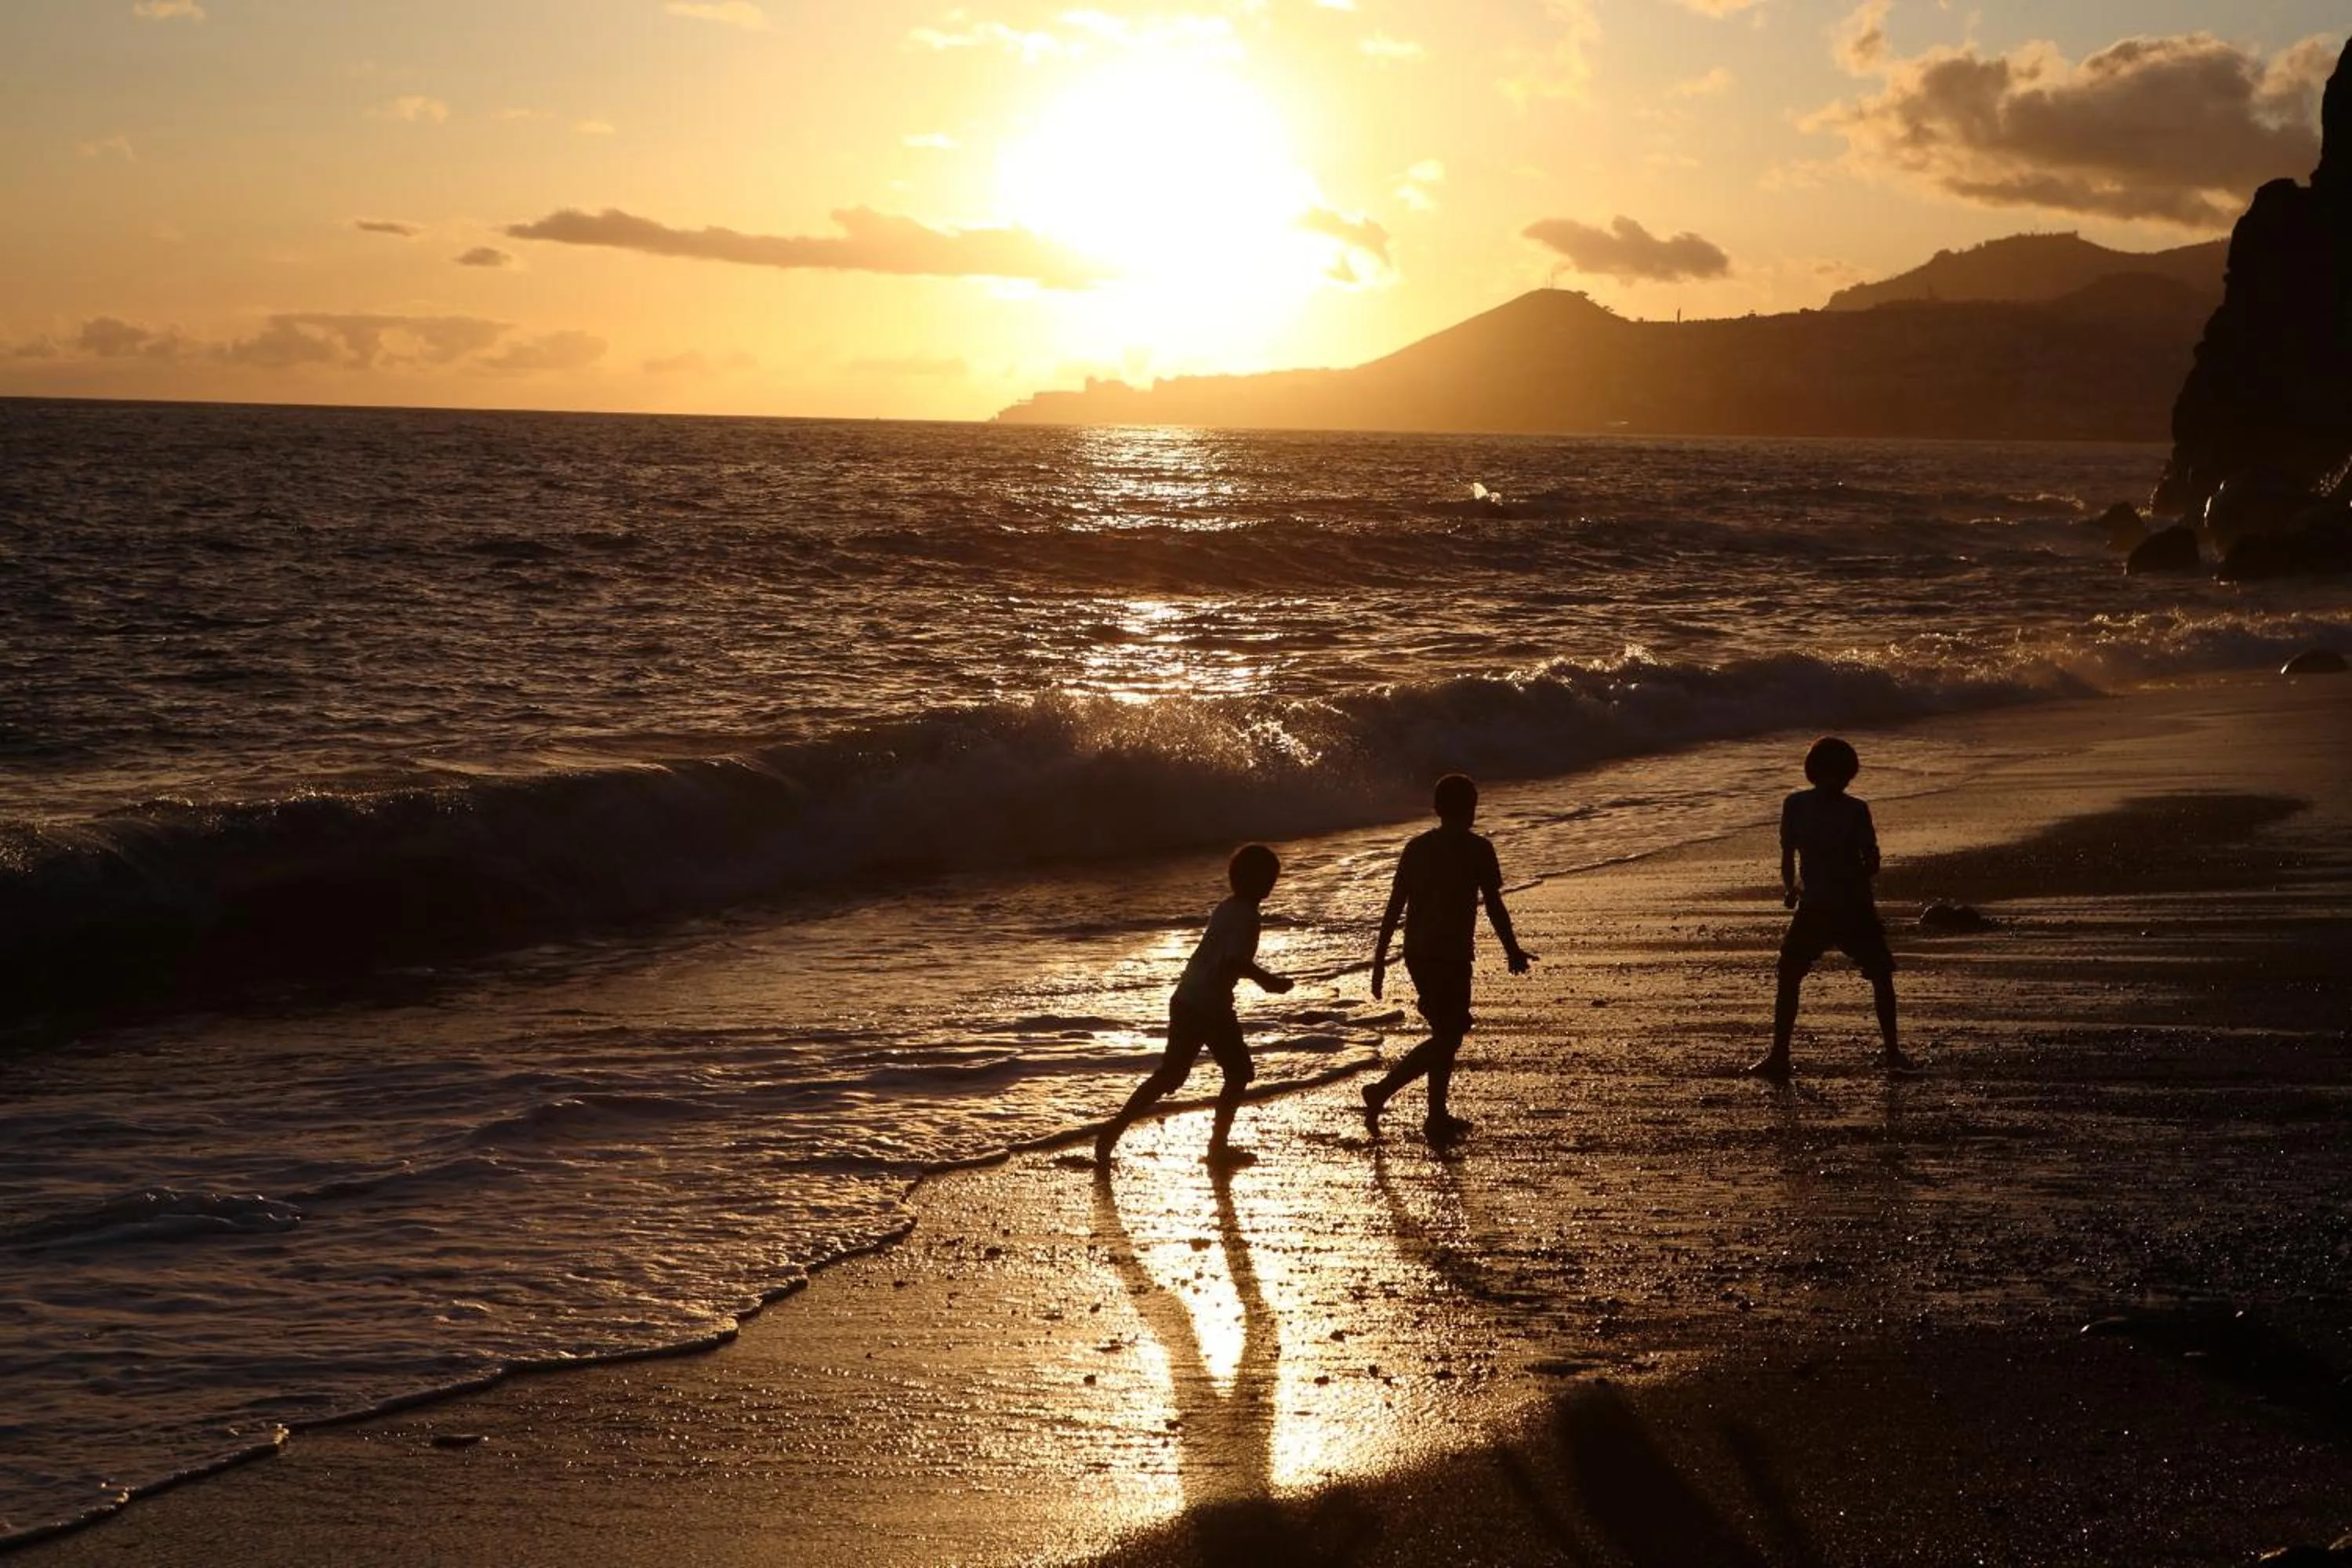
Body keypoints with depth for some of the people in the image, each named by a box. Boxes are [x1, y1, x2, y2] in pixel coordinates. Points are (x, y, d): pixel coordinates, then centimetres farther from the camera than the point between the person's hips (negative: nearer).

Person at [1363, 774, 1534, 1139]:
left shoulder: (1416, 848, 8)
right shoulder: (1477, 849, -7)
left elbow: (1394, 908, 6)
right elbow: (1494, 907, -7)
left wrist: (1379, 959, 9)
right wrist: (1513, 952, 5)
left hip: (1417, 955, 7)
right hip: (1451, 955, -7)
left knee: (1445, 1032, 19)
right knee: (1448, 1038, -1)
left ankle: (1438, 1117, 22)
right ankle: (1382, 1092, -14)